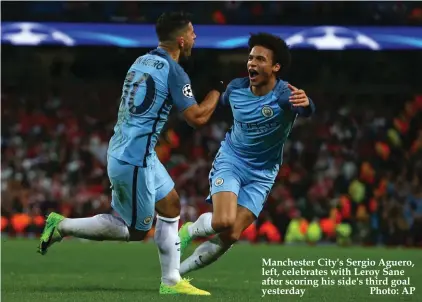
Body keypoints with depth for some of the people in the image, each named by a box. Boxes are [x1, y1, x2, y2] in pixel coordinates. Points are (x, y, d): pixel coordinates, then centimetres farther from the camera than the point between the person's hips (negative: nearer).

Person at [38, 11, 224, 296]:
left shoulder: (142, 61, 10)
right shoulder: (173, 71, -14)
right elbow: (197, 117, -13)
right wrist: (218, 89, 1)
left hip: (124, 151, 9)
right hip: (134, 158, -9)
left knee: (171, 205, 17)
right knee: (136, 231, 2)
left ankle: (171, 280, 19)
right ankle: (62, 226, 2)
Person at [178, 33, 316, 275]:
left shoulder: (285, 95, -23)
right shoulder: (236, 88, -10)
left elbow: (307, 111, -49)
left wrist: (306, 104, -68)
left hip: (261, 174, -1)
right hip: (230, 161, 1)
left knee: (230, 236, -9)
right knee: (223, 221, -24)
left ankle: (178, 271, 11)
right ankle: (190, 230, 8)